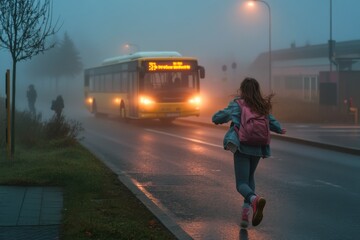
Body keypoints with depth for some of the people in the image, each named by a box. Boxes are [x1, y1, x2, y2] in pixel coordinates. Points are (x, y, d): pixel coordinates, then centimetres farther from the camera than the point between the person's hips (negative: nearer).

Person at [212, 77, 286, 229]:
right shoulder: (263, 107, 7)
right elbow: (272, 122, 17)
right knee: (250, 178, 24)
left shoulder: (237, 105, -4)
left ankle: (255, 199, -37)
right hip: (258, 149, 5)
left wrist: (217, 119, 24)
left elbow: (217, 118, -1)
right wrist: (280, 130, 40)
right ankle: (246, 213, 15)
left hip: (242, 148, -5)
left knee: (242, 183, -5)